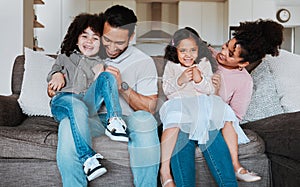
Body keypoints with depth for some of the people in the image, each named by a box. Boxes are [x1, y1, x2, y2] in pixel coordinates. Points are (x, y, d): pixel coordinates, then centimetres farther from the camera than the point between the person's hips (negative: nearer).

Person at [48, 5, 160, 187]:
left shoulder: (144, 62, 4)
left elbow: (150, 108, -2)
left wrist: (122, 86, -15)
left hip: (126, 119, -1)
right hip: (93, 117, 1)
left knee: (143, 119, -37)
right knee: (69, 123, -34)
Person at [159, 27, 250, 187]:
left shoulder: (204, 64, 18)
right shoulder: (171, 66, 14)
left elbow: (210, 90, 8)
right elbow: (166, 89, 2)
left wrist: (199, 80, -12)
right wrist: (180, 80, -17)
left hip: (203, 101, 3)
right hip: (179, 101, -3)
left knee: (227, 114, -22)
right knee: (174, 119, -38)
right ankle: (164, 170, -38)